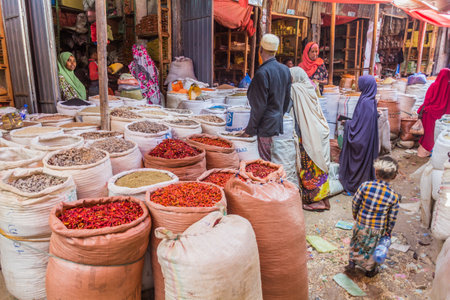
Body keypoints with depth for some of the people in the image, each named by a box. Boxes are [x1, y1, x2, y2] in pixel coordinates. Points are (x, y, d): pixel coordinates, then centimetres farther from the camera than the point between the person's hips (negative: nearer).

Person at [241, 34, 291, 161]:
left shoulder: (262, 73, -19)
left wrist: (250, 130, -9)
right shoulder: (285, 70, 5)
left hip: (266, 126, -8)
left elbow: (258, 106, -18)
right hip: (278, 123, 8)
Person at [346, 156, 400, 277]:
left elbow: (355, 203, -8)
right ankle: (370, 270, 42)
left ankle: (352, 262, 37)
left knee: (356, 243, 28)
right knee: (372, 249, 23)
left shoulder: (365, 186, -20)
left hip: (361, 225, 0)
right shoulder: (394, 197, -18)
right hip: (378, 230, 0)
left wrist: (356, 216, 12)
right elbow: (392, 218, -8)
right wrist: (388, 232, 10)